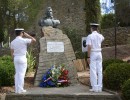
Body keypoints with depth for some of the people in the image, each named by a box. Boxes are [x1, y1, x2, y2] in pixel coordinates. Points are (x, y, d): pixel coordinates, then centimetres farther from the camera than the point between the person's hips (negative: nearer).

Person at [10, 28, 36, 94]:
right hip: (22, 58, -6)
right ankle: (20, 89, -2)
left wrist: (14, 60, 17)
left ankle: (17, 89, 11)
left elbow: (12, 53, 8)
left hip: (16, 58, 6)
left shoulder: (13, 42, 6)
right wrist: (27, 35, 1)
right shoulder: (24, 40, -11)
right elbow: (34, 40, -5)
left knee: (17, 74, 11)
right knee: (22, 74, -2)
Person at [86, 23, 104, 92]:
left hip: (92, 54, -5)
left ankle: (95, 87, -4)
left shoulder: (90, 36, -10)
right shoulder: (100, 36, 8)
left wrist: (88, 57, -15)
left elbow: (89, 47, -17)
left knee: (93, 71, -3)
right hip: (99, 54, 5)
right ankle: (99, 87, 8)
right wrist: (97, 32, 37)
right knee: (99, 71, 6)